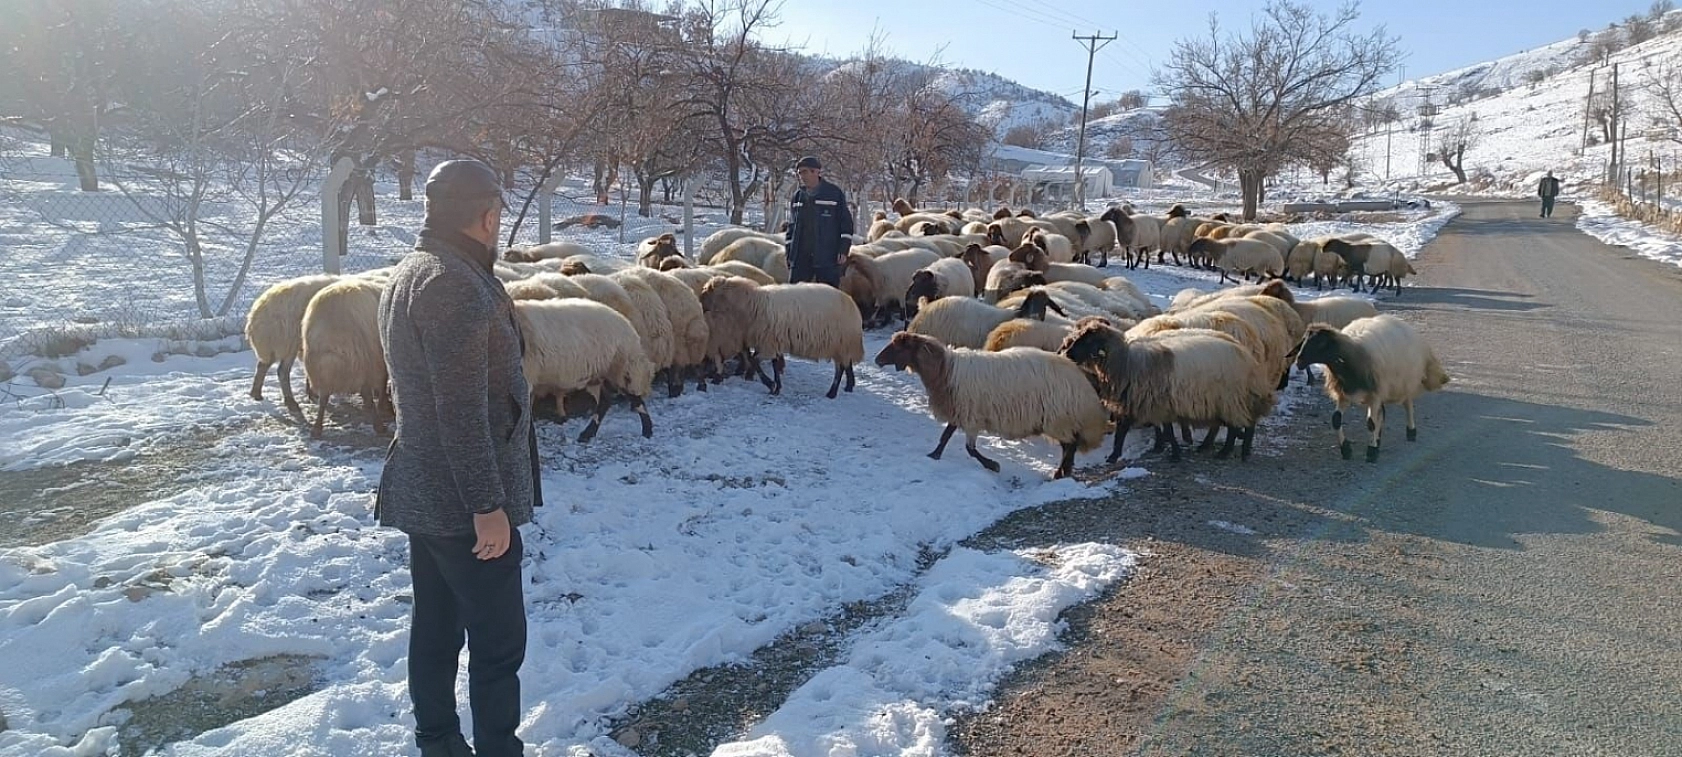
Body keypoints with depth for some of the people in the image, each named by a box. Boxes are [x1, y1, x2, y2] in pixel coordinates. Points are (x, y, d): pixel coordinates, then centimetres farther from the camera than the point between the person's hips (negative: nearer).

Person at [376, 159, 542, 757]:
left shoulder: (408, 273, 12)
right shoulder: (457, 285, -21)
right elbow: (463, 410, -25)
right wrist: (488, 505, -21)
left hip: (420, 491, 10)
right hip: (462, 502, -10)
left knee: (435, 628, 18)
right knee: (498, 641, 0)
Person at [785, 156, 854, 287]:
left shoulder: (835, 193, -1)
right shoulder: (797, 196, 11)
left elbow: (846, 223, -1)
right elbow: (792, 226, 17)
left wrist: (843, 249, -8)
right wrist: (788, 253, 12)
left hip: (828, 257, -4)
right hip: (800, 257, 4)